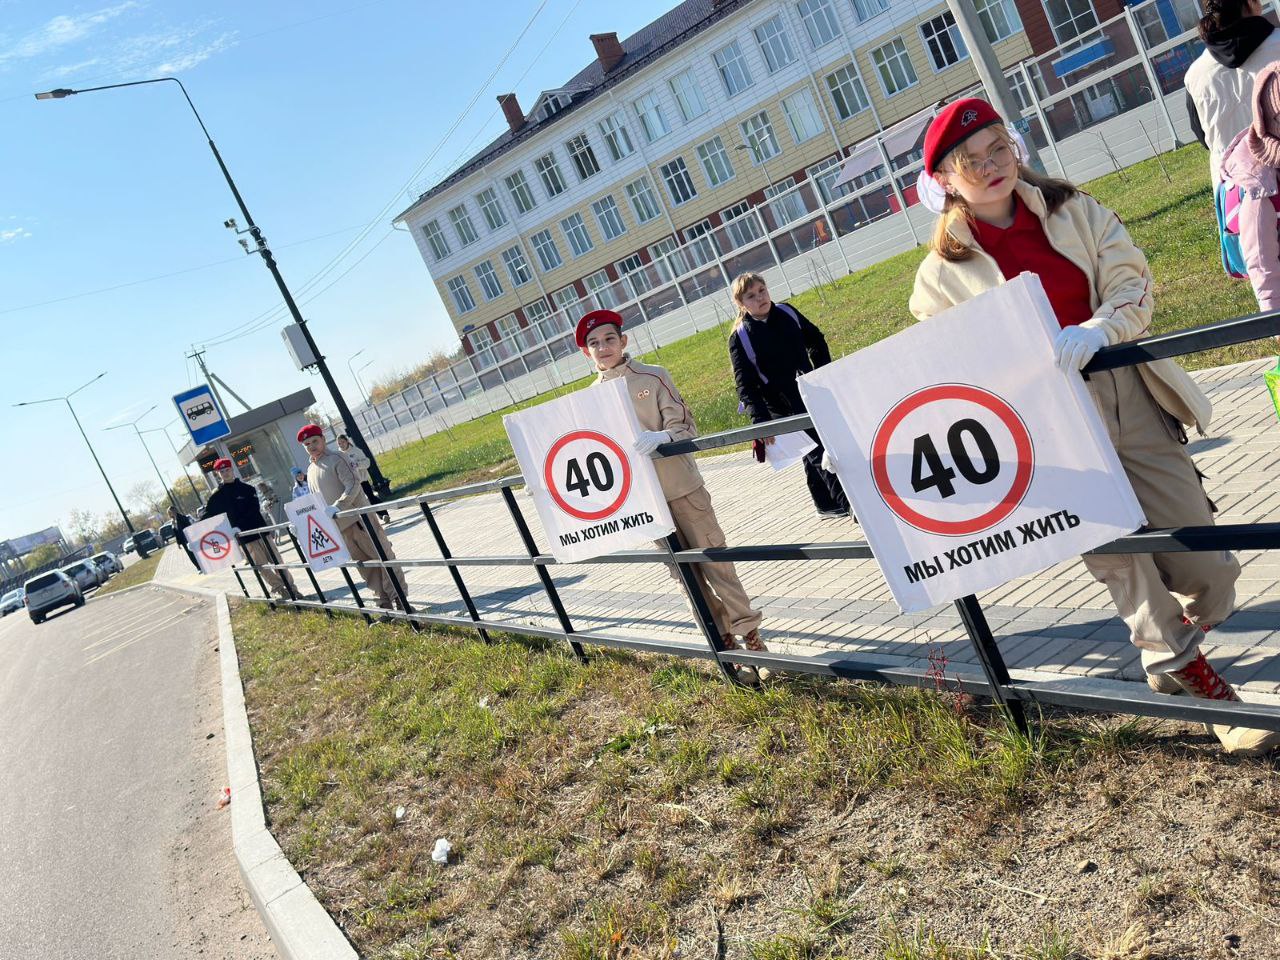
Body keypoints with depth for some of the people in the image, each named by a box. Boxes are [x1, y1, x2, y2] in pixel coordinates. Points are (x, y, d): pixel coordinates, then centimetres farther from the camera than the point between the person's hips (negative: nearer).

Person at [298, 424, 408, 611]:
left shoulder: (336, 459, -7)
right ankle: (385, 603, 15)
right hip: (340, 526, 7)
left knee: (382, 556, -2)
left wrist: (337, 506, -27)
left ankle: (399, 598, 2)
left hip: (358, 517, -7)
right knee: (364, 565, 9)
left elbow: (353, 485, -17)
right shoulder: (311, 471, 15)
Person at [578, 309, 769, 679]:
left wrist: (661, 436, -30)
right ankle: (726, 641, 23)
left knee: (713, 563, 1)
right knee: (685, 573, 11)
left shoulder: (653, 377, -6)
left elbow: (686, 427, -10)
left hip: (682, 488, -4)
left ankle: (750, 637, 13)